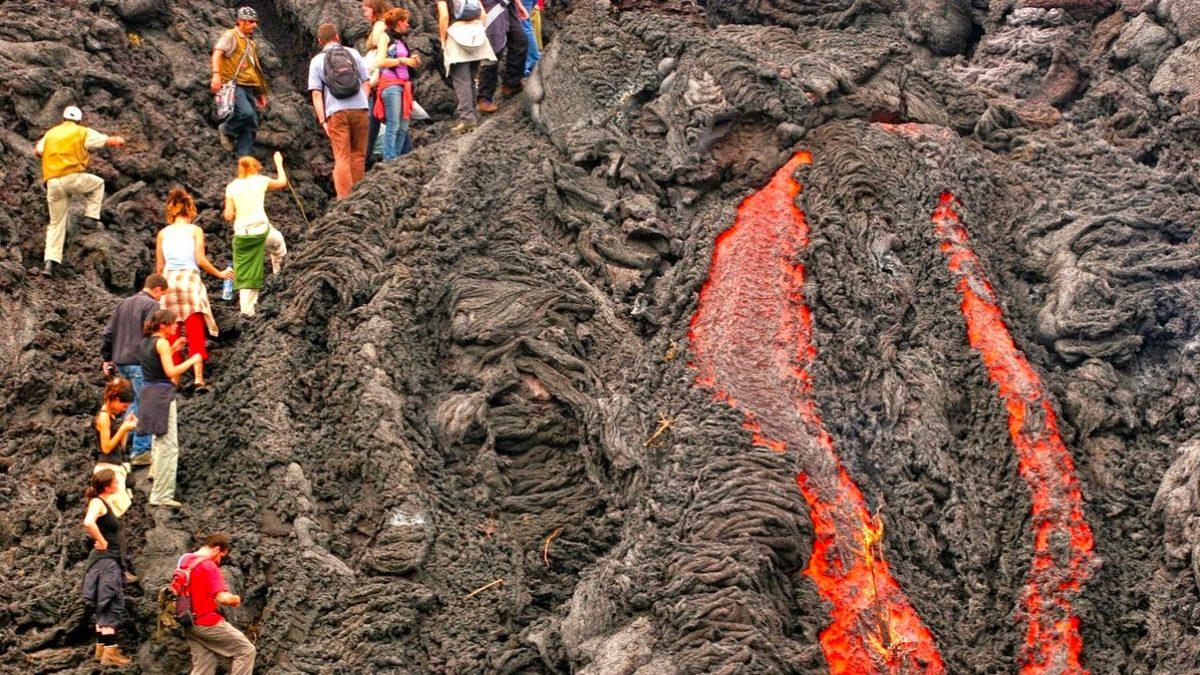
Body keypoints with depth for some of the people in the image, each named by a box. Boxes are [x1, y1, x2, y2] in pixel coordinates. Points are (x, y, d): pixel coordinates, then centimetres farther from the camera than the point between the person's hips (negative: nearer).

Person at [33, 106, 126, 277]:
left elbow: (38, 151, 32)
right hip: (73, 178, -4)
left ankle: (50, 261, 0)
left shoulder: (50, 134, 19)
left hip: (52, 183, 4)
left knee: (56, 223, 10)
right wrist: (118, 141, 32)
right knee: (97, 183, 28)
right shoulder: (83, 132, 7)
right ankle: (91, 217, 13)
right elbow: (108, 141, 8)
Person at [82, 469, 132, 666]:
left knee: (105, 607, 15)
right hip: (105, 560, -10)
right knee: (112, 607, -10)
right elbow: (88, 523, -35)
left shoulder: (107, 503, 14)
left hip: (111, 561, 10)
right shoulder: (97, 502, -14)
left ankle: (101, 648, 22)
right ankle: (109, 652, -11)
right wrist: (102, 542, -24)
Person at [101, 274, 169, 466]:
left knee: (137, 401, 22)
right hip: (140, 363, -8)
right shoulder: (151, 305, -8)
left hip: (120, 363, 8)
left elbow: (107, 333, 17)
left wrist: (107, 359, 21)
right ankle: (140, 451, -1)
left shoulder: (124, 303, 17)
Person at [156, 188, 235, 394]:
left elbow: (159, 267, 12)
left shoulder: (163, 233, 12)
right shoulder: (195, 230, 3)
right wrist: (219, 274, 8)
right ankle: (199, 379, -18)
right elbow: (201, 260, -6)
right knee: (195, 332, -6)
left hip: (169, 280, 3)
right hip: (190, 279, -3)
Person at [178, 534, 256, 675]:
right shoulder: (208, 566, -16)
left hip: (191, 625, 9)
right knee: (246, 650, 0)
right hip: (209, 623, -9)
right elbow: (223, 598, -24)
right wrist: (235, 600, -3)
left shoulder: (185, 560, 10)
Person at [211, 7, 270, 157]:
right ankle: (227, 130, -1)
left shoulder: (250, 43, 25)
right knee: (246, 113, -28)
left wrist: (260, 93, 27)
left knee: (252, 125, 0)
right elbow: (217, 52, -16)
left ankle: (244, 158, 3)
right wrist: (216, 74, -31)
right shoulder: (231, 36, -1)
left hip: (247, 87, 8)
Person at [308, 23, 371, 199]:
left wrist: (322, 120, -2)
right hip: (359, 108, 1)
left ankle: (344, 197, -9)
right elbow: (366, 82, 9)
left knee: (342, 158, 0)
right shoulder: (353, 53, 10)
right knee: (358, 155, 12)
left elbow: (316, 93, -1)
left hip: (336, 112, -1)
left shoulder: (317, 61, 5)